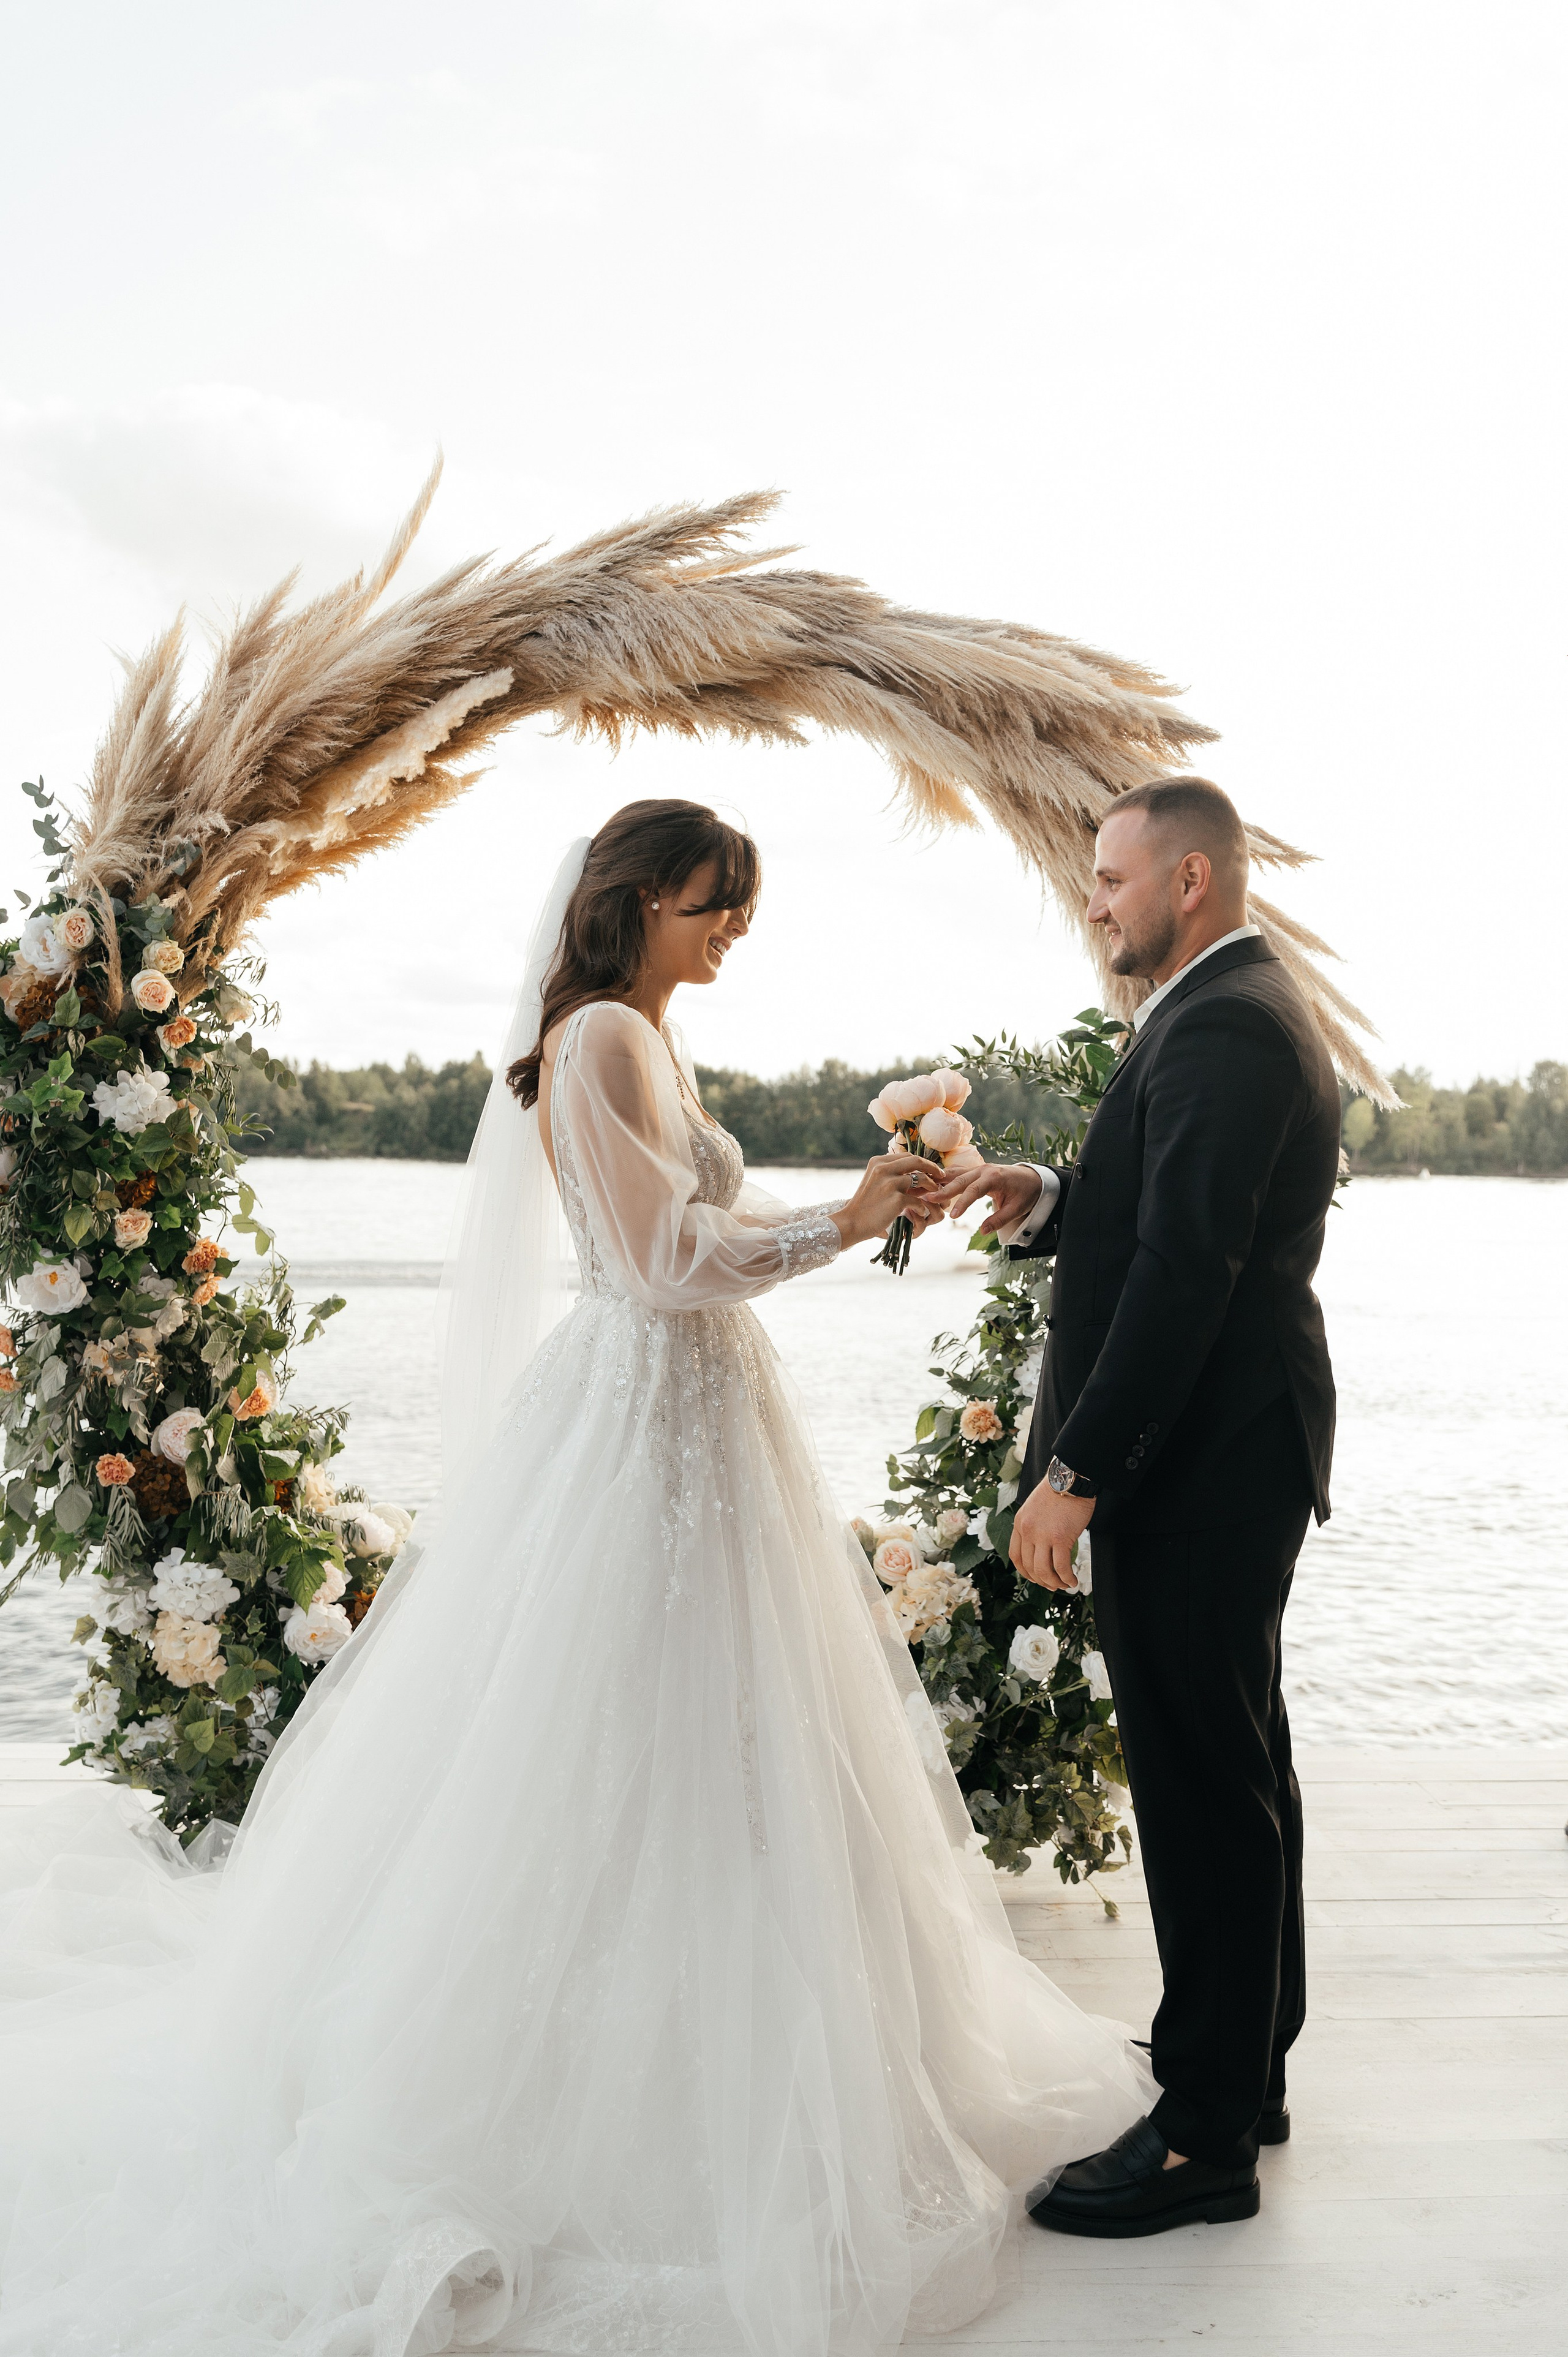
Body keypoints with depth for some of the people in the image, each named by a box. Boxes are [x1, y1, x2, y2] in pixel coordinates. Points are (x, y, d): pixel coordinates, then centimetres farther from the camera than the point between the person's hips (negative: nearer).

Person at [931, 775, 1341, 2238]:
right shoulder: (1246, 1010, 16)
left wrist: (1077, 1471, -24)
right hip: (1232, 1456, 11)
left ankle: (1204, 2136, 12)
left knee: (1200, 1786, -1)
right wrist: (1047, 1201, 3)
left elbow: (1184, 1269, -25)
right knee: (1236, 1768, 19)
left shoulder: (1224, 1029, -18)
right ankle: (1247, 2067, 35)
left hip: (1200, 1466, -11)